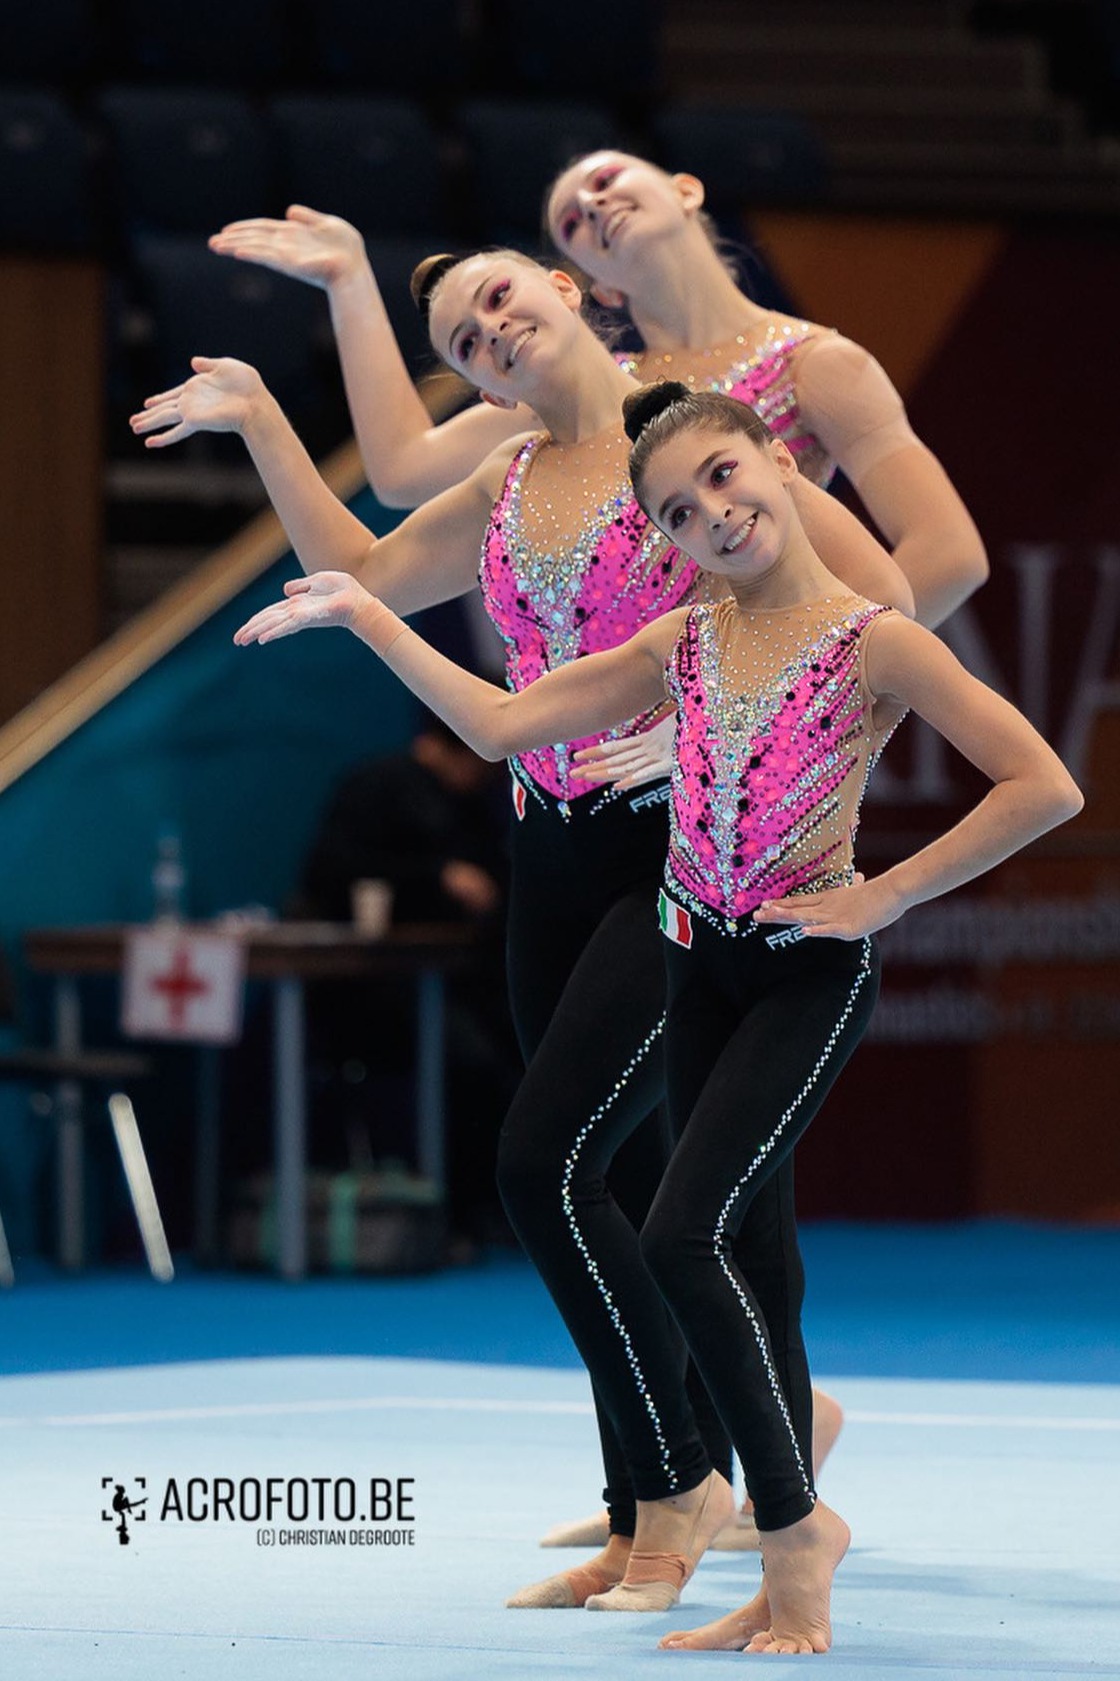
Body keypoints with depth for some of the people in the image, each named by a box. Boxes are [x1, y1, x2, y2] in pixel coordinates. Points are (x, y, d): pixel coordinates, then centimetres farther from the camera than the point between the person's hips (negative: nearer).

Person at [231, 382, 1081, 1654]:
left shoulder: (874, 644, -12)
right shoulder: (684, 645, 4)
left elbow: (1044, 787, -16)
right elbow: (499, 725, 6)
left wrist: (887, 895, -13)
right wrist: (363, 615, 2)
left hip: (809, 973, -6)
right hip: (700, 967, 6)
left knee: (683, 1240, -18)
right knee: (749, 1258, 9)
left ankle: (792, 1531, -8)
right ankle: (796, 1558, 18)